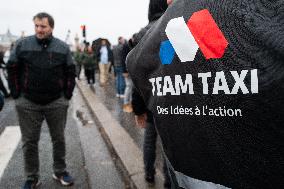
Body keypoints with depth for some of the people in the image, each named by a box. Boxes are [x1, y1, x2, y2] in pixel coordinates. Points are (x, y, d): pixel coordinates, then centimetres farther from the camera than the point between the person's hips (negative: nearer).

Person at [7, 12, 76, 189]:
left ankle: (60, 172, 29)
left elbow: (71, 72, 4)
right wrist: (17, 94, -2)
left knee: (59, 139, 11)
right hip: (28, 104, 0)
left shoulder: (63, 47, 0)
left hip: (57, 103, 1)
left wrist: (67, 95, 0)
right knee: (29, 142, 8)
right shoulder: (22, 44, -2)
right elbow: (12, 69, 2)